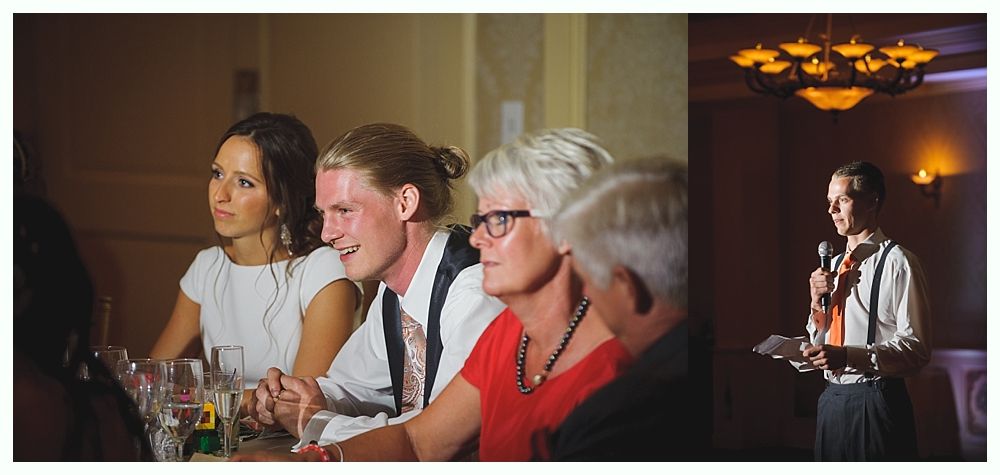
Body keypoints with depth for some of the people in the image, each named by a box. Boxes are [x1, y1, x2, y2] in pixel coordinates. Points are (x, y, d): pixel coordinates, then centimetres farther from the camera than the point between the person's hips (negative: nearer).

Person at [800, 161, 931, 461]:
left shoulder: (898, 263, -9)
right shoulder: (835, 264, 15)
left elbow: (916, 348, -15)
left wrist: (848, 356, -23)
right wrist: (817, 304, 1)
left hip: (875, 401, -7)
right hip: (832, 400, 7)